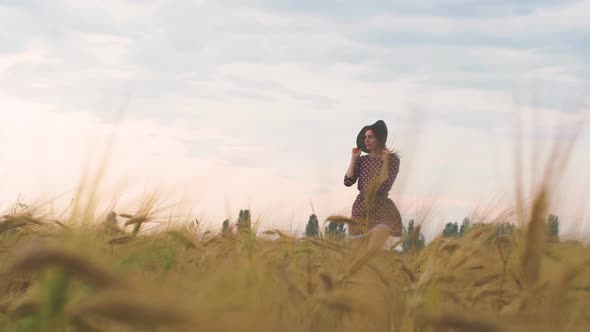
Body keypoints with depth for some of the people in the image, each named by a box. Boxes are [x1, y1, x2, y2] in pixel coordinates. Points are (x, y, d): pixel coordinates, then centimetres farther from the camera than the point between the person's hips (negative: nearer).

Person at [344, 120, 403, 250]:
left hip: (382, 213, -4)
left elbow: (384, 186, -16)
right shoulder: (362, 160, 6)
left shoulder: (392, 159, -5)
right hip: (361, 211, 4)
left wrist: (385, 160, -19)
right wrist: (354, 158, -2)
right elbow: (348, 182, -4)